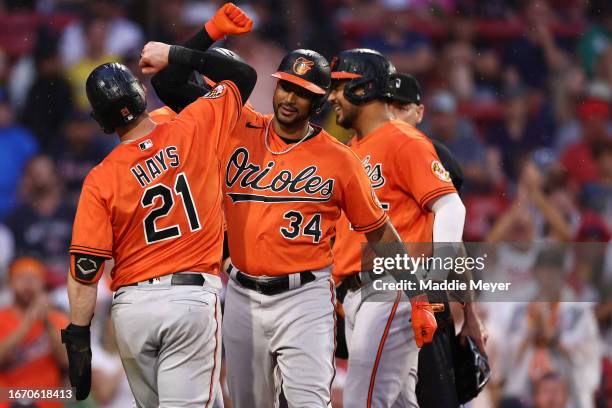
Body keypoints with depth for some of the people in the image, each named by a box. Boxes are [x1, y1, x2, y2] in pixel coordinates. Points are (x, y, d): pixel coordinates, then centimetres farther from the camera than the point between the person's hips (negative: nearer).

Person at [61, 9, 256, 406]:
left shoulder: (101, 180, -4)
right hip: (193, 297, -1)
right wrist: (177, 55, 14)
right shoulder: (193, 130, -2)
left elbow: (84, 270, -7)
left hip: (131, 306, 1)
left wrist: (78, 339, 0)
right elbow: (244, 74, 13)